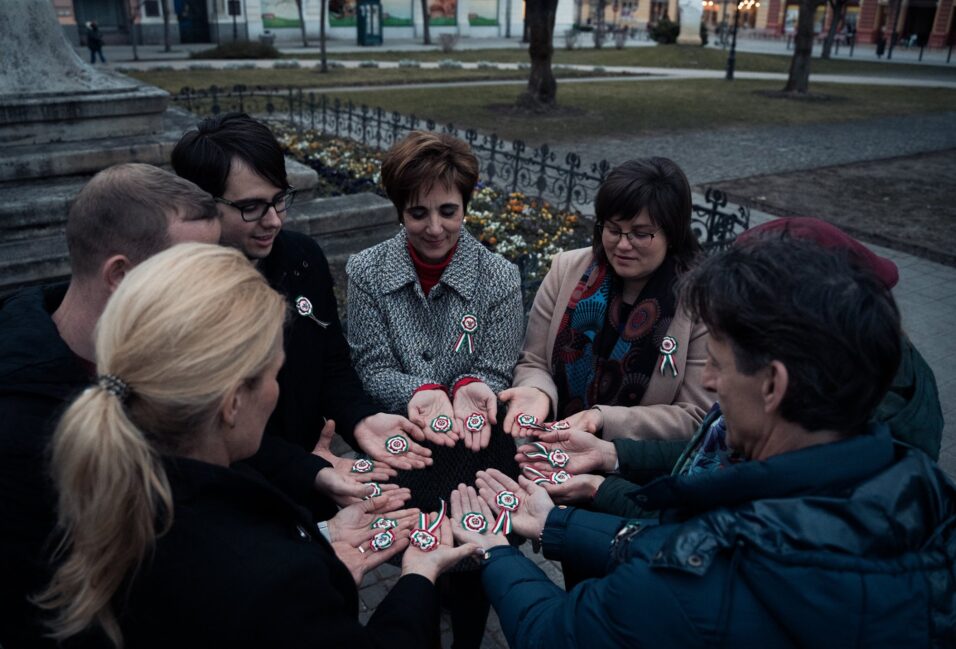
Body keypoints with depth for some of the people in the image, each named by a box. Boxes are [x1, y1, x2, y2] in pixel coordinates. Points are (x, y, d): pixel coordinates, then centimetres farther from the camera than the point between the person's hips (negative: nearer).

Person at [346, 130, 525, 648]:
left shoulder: (499, 278, -8)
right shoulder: (367, 271, -6)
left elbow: (495, 373, -3)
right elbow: (373, 368, -5)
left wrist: (471, 388, -26)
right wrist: (421, 392, -25)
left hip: (476, 441, 0)